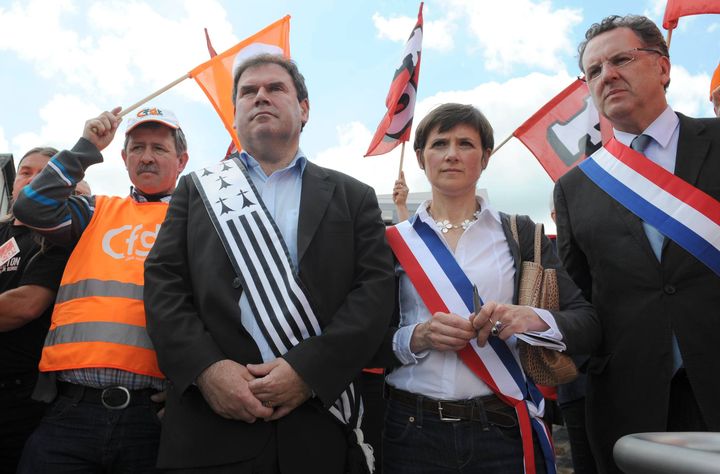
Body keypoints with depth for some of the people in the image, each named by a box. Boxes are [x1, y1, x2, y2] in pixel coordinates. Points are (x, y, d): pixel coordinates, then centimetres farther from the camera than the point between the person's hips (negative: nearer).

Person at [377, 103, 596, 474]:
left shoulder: (519, 234, 3)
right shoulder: (395, 241, 2)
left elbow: (586, 318, 0)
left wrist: (535, 318, -19)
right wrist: (415, 338, -17)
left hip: (503, 429, 1)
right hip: (412, 430, 0)